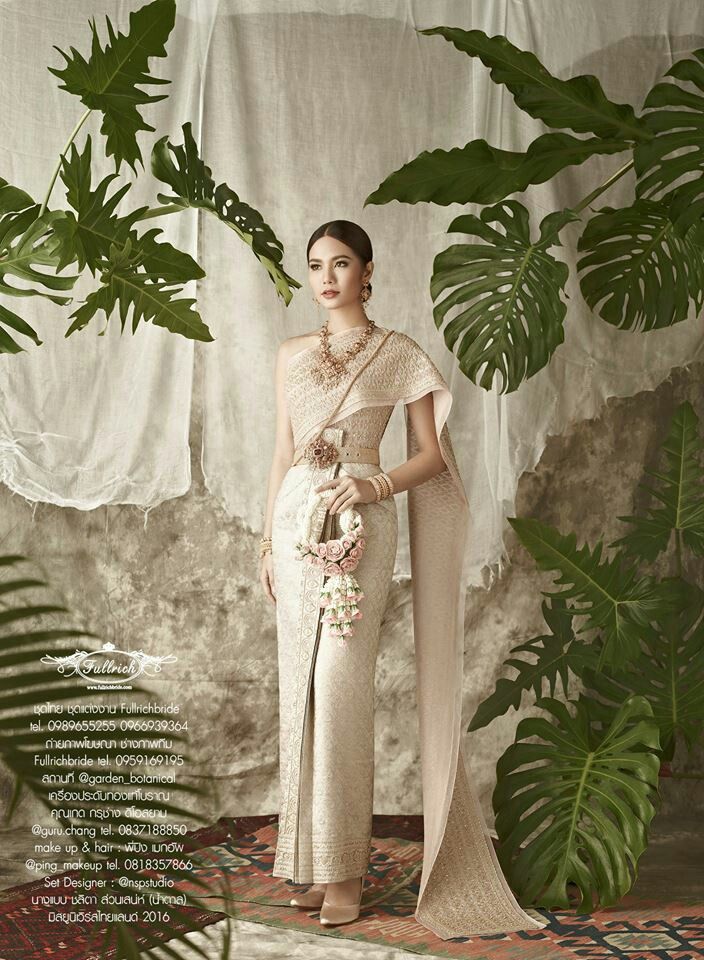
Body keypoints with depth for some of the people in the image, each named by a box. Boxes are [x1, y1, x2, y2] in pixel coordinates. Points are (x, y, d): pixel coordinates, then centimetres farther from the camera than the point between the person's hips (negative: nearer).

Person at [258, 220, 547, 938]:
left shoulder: (398, 354, 3)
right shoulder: (292, 355, 15)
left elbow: (432, 453, 4)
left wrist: (377, 485, -14)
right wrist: (268, 541, 12)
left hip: (358, 527, -4)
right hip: (296, 522, 5)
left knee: (339, 688, -11)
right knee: (299, 689, 3)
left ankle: (344, 870, -3)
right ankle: (310, 860, 11)